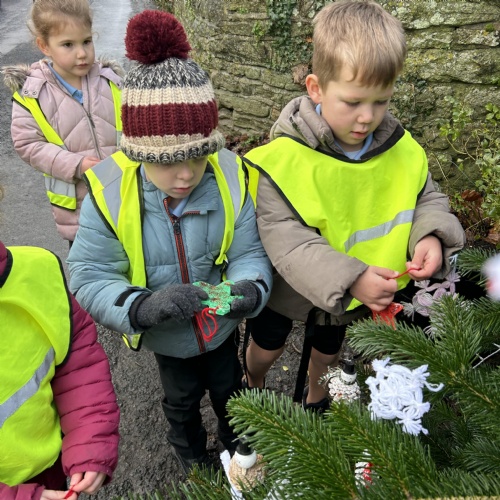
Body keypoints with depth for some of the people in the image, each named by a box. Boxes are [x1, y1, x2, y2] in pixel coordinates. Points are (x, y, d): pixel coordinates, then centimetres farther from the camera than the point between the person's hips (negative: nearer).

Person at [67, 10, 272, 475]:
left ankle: (237, 443, 66)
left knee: (229, 387, 30)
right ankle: (191, 455, 64)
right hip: (165, 336, -1)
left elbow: (250, 254, -18)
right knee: (181, 398, 28)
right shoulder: (110, 194, -28)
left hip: (222, 325, 2)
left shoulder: (231, 180, -24)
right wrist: (144, 306, -42)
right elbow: (89, 279, -24)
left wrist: (249, 288, -40)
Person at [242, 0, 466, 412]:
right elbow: (283, 237, -31)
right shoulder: (285, 157, -29)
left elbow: (428, 198, 0)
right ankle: (252, 389, 59)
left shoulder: (401, 150, -14)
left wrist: (431, 236, -22)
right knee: (266, 349, 23)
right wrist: (349, 278, -39)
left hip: (351, 298, 4)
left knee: (328, 349, 30)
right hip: (290, 287, -3)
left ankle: (316, 398, 63)